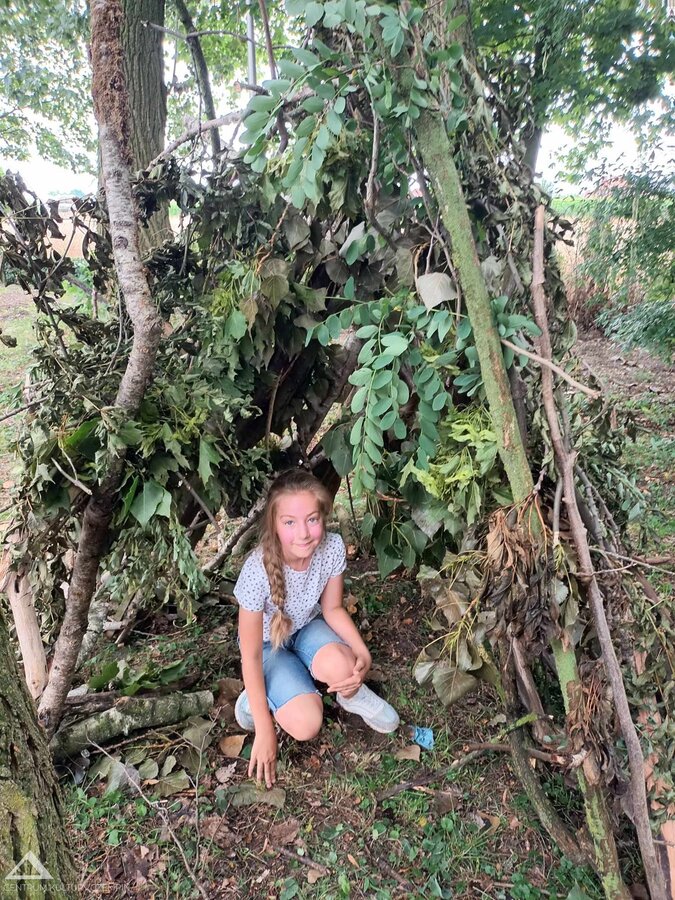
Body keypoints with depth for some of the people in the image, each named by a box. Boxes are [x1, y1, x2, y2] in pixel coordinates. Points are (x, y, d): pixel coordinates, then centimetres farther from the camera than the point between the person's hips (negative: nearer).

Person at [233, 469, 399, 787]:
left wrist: (363, 653, -22)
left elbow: (332, 608, -6)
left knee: (342, 668, -31)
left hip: (307, 628, 3)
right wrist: (265, 731, -20)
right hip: (268, 643, -3)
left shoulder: (333, 547, -26)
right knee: (306, 725, -23)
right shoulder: (258, 571, -36)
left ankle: (350, 694, 4)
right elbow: (251, 656, -24)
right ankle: (257, 698, 7)